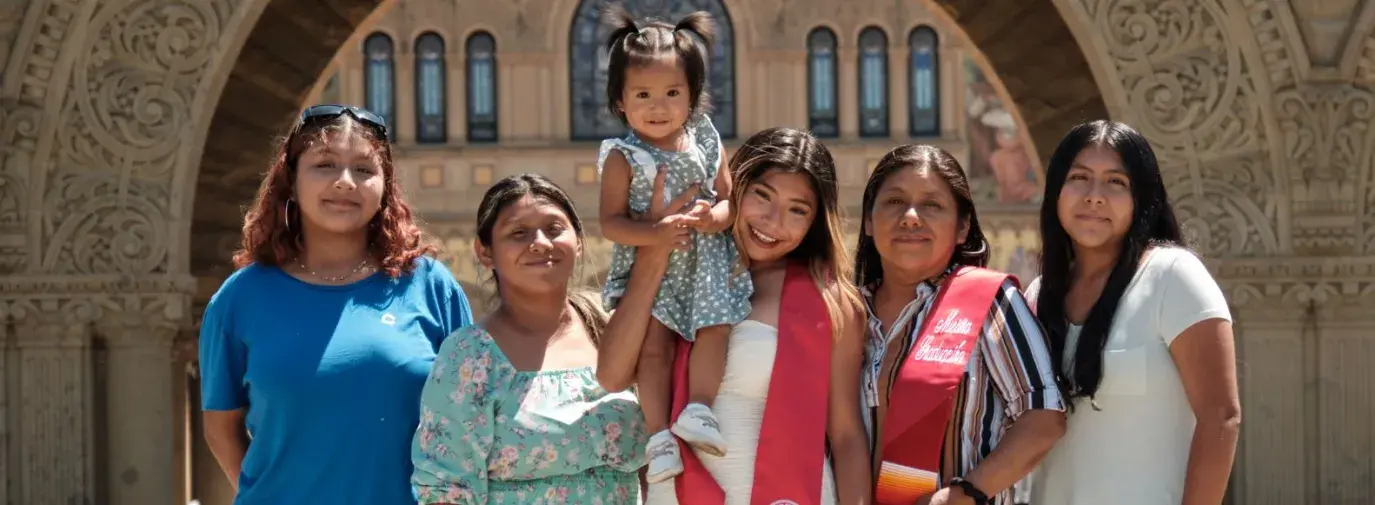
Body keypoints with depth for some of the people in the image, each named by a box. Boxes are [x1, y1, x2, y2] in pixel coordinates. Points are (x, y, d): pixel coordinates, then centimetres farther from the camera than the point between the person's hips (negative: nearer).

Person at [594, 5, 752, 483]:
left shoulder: (705, 143, 1)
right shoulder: (623, 157, -8)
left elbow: (729, 197, 7)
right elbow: (611, 221, -11)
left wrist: (717, 215, -17)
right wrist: (655, 234, -27)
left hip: (704, 263, 3)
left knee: (714, 328, -14)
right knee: (654, 345, -10)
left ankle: (698, 409, -4)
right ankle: (659, 435, -6)